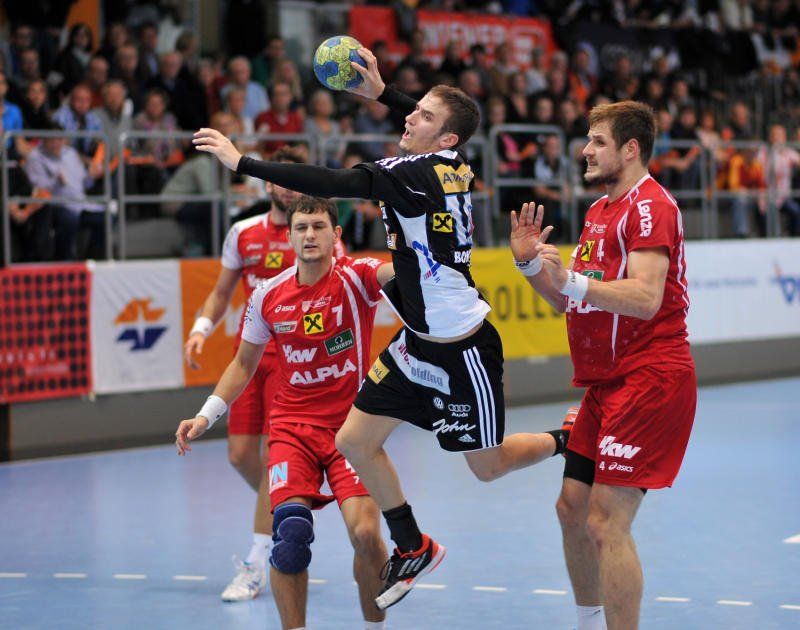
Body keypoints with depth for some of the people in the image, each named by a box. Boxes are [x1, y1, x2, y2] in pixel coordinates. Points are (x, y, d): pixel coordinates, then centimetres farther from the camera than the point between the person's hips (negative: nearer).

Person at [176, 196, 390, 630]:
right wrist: (206, 416, 8)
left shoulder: (355, 277, -8)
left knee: (365, 534, -17)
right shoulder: (267, 296, 1)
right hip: (292, 426, 2)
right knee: (291, 529, -20)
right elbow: (244, 364, 15)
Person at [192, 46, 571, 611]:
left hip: (463, 348, -9)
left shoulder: (416, 174, -23)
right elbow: (436, 126, 25)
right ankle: (413, 548, 22)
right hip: (419, 342, 9)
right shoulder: (452, 164, 0)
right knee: (355, 441, 6)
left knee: (487, 467, 7)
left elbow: (331, 183, -30)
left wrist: (242, 162, -27)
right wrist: (382, 92, 19)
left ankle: (573, 440, 32)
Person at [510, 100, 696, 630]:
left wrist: (573, 280, -33)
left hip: (648, 378, -10)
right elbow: (569, 301, 21)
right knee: (573, 509, 15)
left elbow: (645, 299, -25)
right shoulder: (600, 210, 19)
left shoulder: (650, 205, -12)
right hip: (607, 382, 10)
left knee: (606, 525, -15)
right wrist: (532, 263, 6)